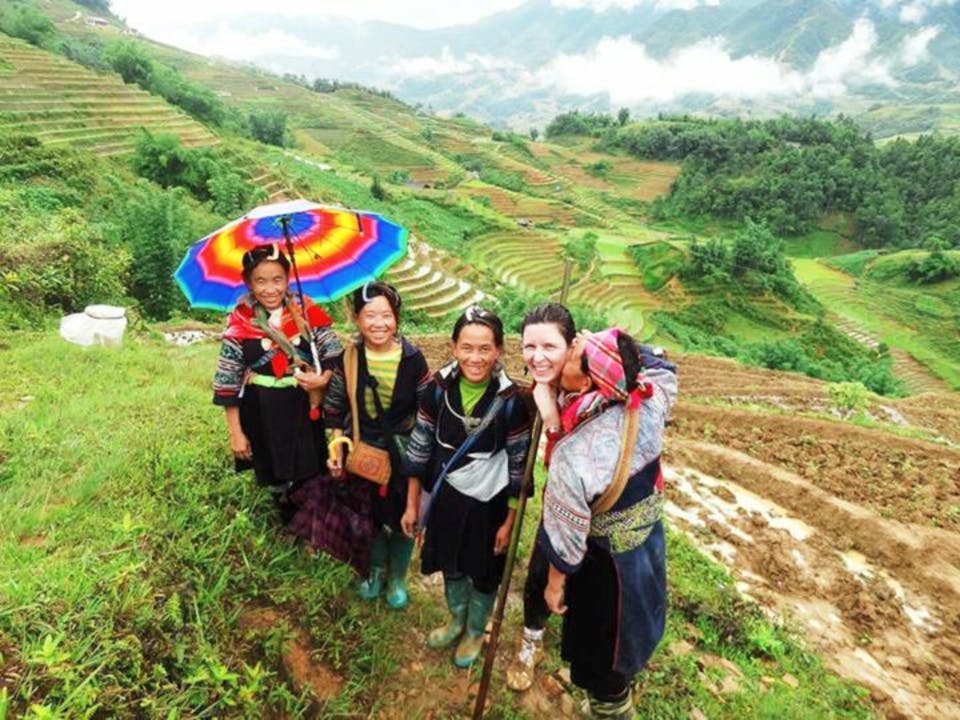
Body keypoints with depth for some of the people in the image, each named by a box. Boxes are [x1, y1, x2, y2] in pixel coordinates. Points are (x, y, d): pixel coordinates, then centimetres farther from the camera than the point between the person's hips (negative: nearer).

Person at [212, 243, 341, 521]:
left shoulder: (307, 311, -6)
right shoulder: (240, 323, -9)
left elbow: (335, 353, -3)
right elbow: (227, 381, -6)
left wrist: (324, 378, -24)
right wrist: (236, 432, -6)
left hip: (305, 411, 1)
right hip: (263, 417, -1)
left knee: (313, 476, 13)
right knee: (276, 479, 15)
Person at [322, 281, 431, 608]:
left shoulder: (412, 358, -15)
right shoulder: (349, 358, -11)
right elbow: (336, 407, 0)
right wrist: (337, 449, -3)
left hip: (403, 454, -1)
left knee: (402, 519, 15)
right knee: (370, 516, 19)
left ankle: (397, 577, 41)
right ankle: (377, 569, 47)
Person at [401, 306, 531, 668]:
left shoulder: (511, 400, -22)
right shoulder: (438, 388, -14)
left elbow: (519, 466, -12)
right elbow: (420, 447, -3)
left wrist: (509, 522, -7)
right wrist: (412, 504, 2)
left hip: (489, 502, -2)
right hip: (445, 496, 3)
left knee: (484, 572, 20)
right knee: (450, 564, 25)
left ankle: (475, 631, 49)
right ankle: (457, 620, 55)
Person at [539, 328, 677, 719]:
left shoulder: (573, 456, -38)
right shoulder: (650, 402, -22)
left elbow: (566, 533, -23)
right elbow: (662, 368, 3)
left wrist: (555, 583, -5)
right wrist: (623, 351, -10)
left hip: (609, 565, -7)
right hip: (649, 541, 7)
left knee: (600, 657, 21)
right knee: (628, 632, 34)